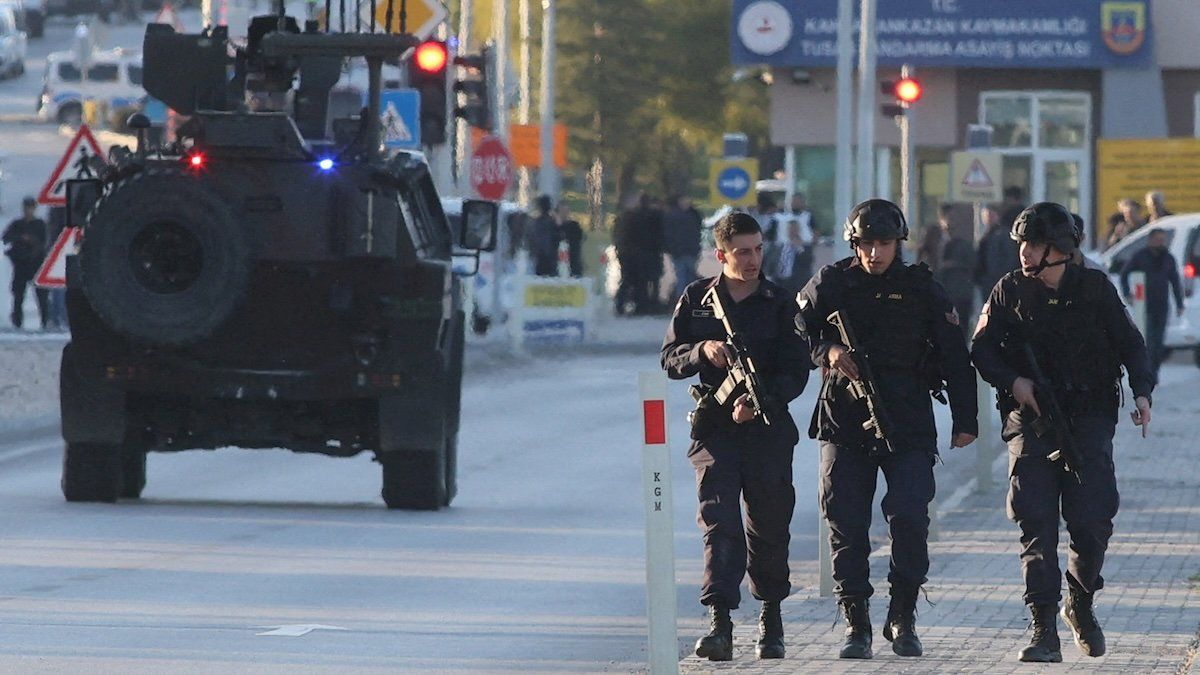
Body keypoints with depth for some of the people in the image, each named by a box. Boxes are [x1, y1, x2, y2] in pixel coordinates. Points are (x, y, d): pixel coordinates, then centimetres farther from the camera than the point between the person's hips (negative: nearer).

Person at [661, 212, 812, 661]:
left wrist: (762, 402, -18)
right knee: (719, 523, -12)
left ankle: (771, 616, 27)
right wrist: (703, 351, -13)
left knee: (769, 528, 8)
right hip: (714, 427, 0)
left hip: (768, 427, 0)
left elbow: (796, 371, -2)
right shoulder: (697, 300, 7)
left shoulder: (780, 304, 3)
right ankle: (720, 624, -21)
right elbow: (670, 359, 8)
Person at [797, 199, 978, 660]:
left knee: (909, 519, -12)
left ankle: (903, 620, 3)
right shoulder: (831, 284, 6)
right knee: (846, 525, -2)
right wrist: (826, 350, -11)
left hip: (908, 426, -1)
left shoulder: (922, 289, 5)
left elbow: (954, 356, 7)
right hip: (844, 422, 1)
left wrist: (965, 420, 4)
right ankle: (855, 625, 5)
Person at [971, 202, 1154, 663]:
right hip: (1031, 422, 0)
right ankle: (1044, 632, -8)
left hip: (1089, 421, 0)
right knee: (1036, 526, -9)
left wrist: (1141, 391, -5)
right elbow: (982, 349, 5)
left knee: (1092, 523, -5)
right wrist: (1013, 380, -12)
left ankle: (1081, 605, 24)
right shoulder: (1010, 291, 3)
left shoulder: (1094, 288, 2)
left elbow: (1130, 343, 9)